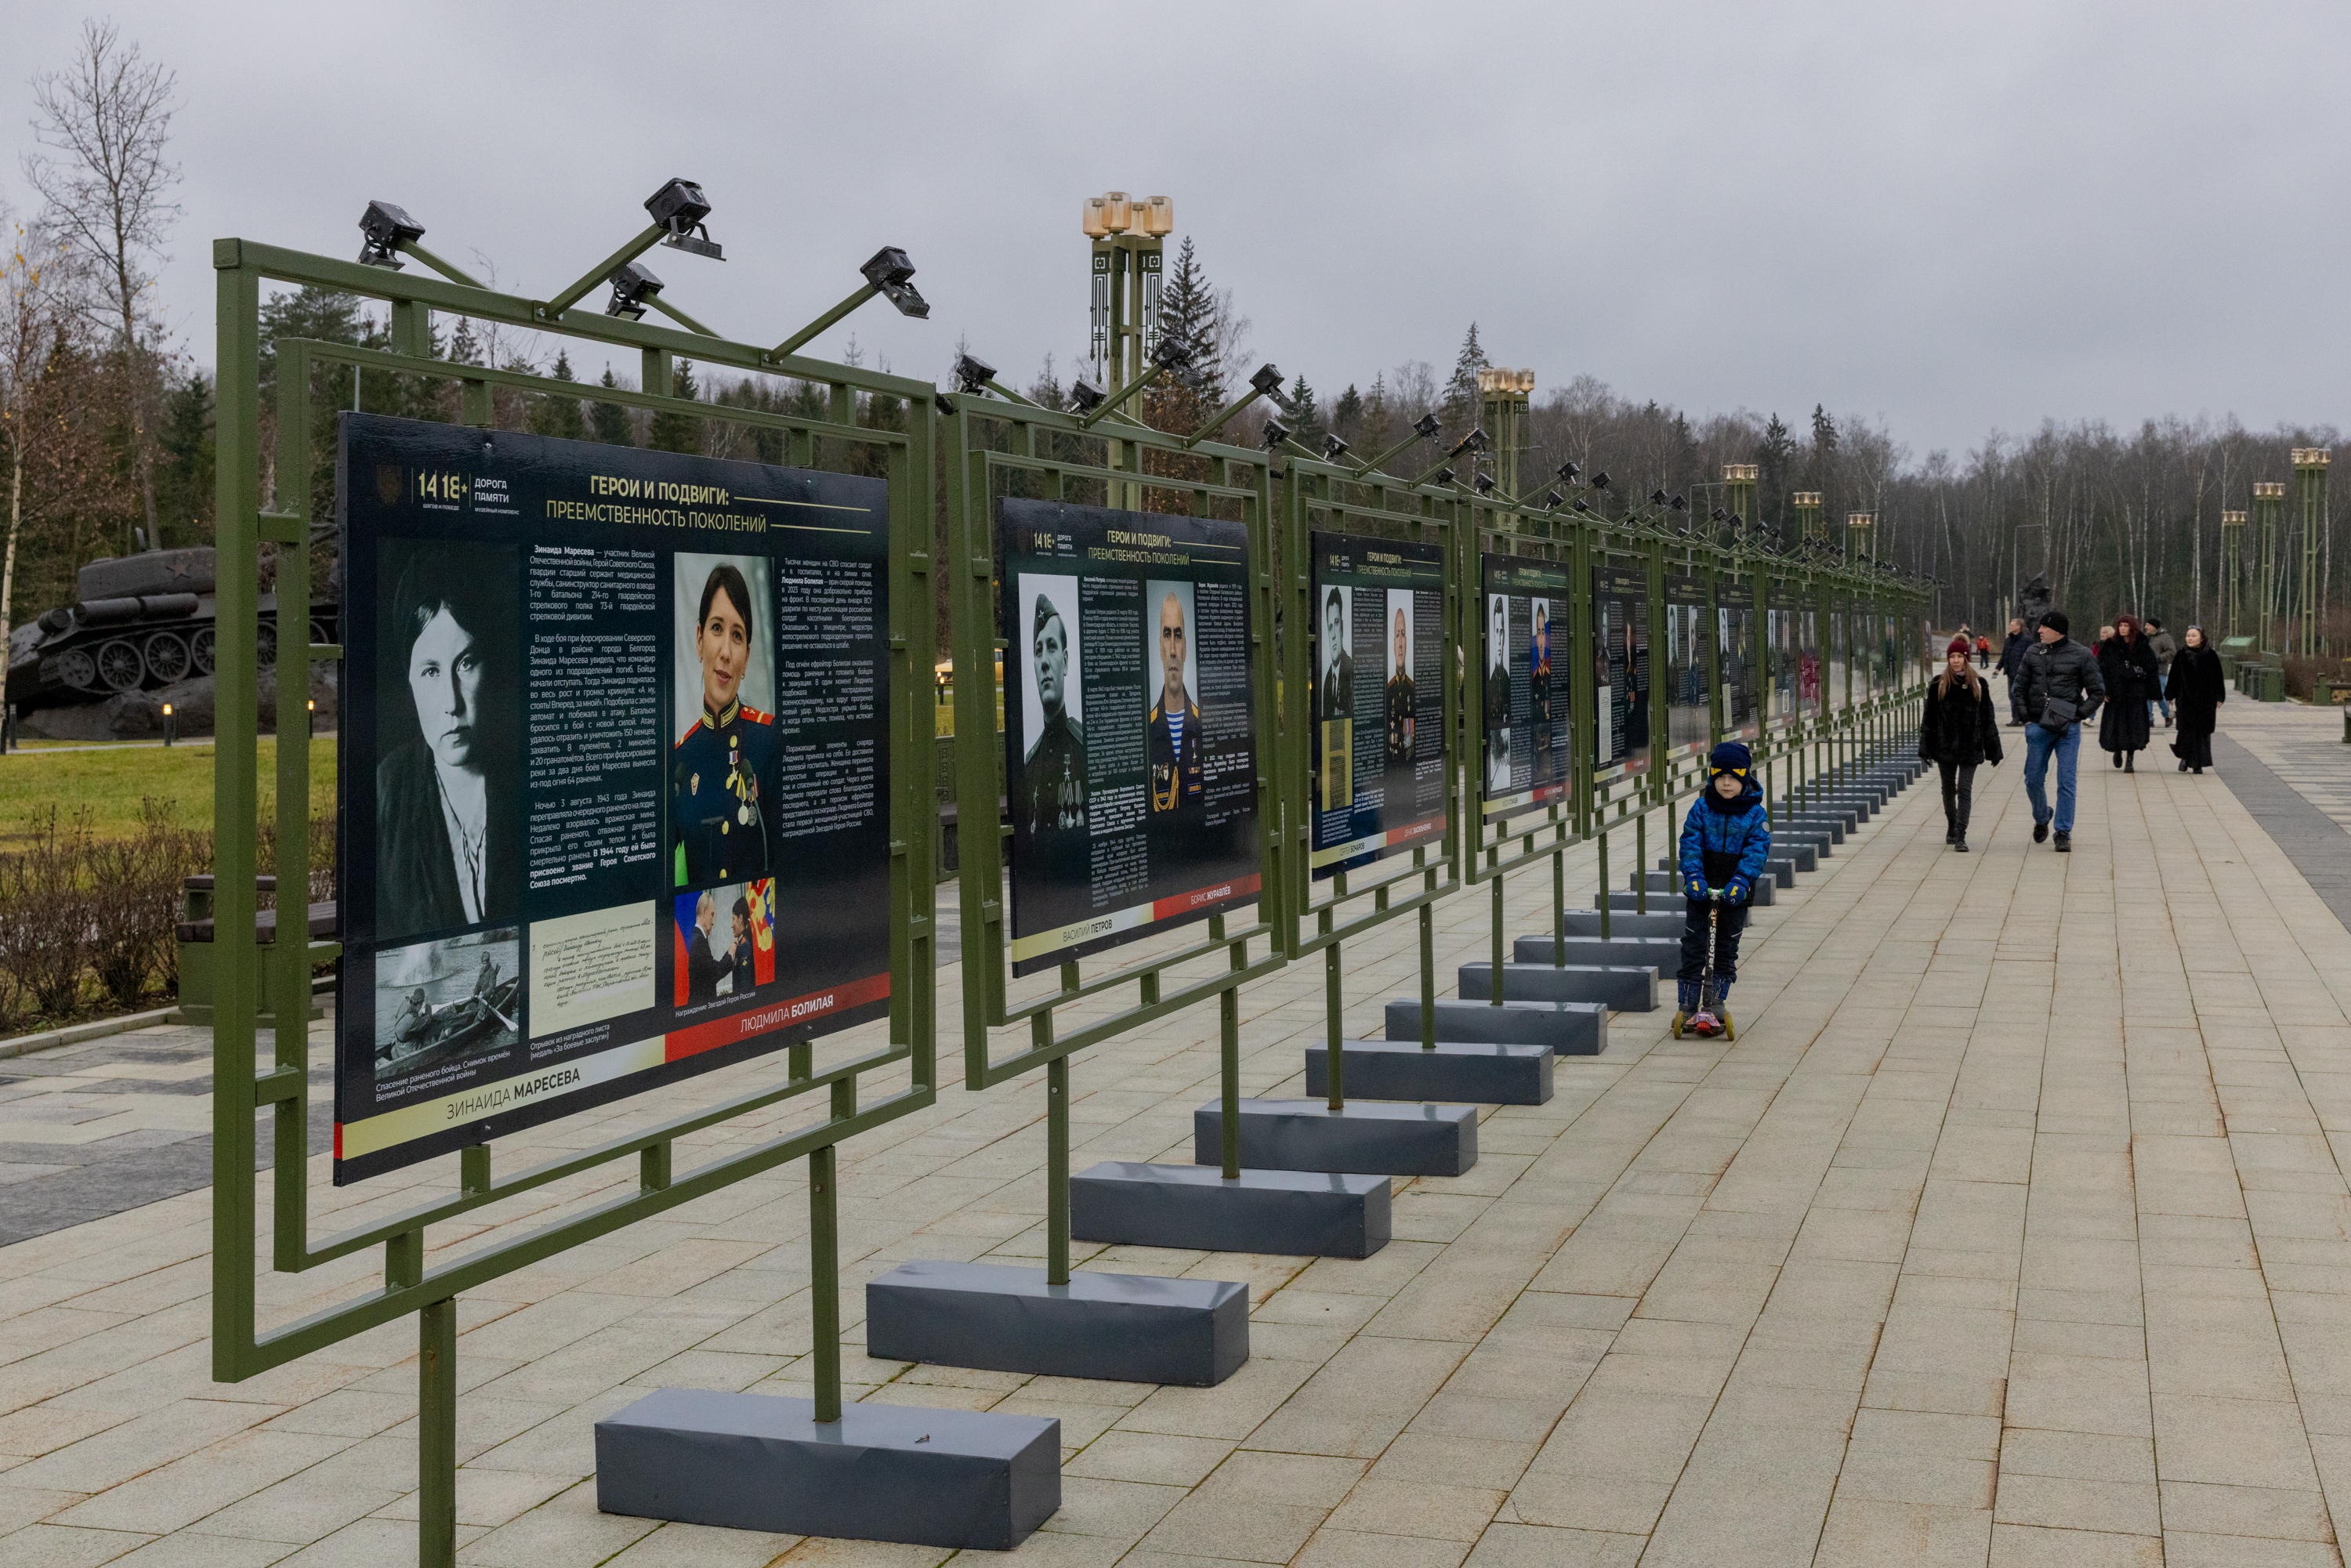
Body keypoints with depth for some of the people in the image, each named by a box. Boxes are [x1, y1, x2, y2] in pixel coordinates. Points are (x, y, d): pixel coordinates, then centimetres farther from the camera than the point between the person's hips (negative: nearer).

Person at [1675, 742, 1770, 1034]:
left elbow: (1757, 851, -9)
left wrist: (1741, 881, -24)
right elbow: (1690, 843, -7)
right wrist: (1693, 876, -23)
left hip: (1735, 892, 0)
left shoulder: (1755, 814, -2)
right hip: (1700, 889, 0)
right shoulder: (1701, 809, -1)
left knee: (1727, 948, 7)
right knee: (1693, 944, 0)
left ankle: (1715, 1000, 21)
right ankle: (1688, 1004, 8)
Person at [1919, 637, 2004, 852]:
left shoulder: (1978, 685, 3)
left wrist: (1993, 750, 5)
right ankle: (1951, 827, 35)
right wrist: (1925, 748, -2)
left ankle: (1960, 837, -12)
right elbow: (1928, 718, 3)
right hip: (1945, 746, 1)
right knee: (1948, 789, 14)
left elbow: (1988, 719, 6)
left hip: (1970, 746, -1)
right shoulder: (1938, 685, 2)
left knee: (1965, 790, -9)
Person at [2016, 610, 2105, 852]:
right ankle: (2041, 819, 32)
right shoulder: (2032, 654, 7)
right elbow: (2020, 687, 14)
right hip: (2038, 727, 3)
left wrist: (2079, 715, -7)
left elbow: (2098, 692, 3)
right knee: (2033, 780, 5)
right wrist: (2025, 718, 3)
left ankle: (2064, 833, 1)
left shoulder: (2081, 655, -2)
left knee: (2066, 782, -5)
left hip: (2068, 728, -3)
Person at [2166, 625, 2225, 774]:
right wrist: (2171, 700, 2)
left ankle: (2198, 764, 12)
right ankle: (2185, 757, 16)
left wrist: (2219, 700, 0)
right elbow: (2173, 678, 5)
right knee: (2187, 730, -8)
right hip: (2185, 699, 0)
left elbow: (2217, 678, 3)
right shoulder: (2181, 656, 3)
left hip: (2205, 700, 0)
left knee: (2202, 732, 2)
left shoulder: (2211, 656, 0)